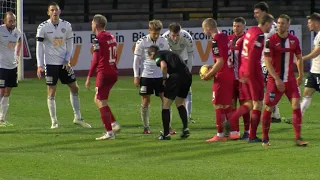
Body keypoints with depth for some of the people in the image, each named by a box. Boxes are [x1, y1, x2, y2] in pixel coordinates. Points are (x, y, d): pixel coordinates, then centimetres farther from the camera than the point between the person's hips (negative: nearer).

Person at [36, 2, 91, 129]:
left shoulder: (66, 26, 2)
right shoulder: (43, 27, -7)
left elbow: (70, 44, 8)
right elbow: (39, 47, -7)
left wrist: (67, 60, -4)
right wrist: (40, 65, -15)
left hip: (64, 63, 4)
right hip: (50, 63, -4)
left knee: (74, 88, 4)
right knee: (51, 92, -1)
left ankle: (77, 118, 14)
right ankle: (54, 121, 6)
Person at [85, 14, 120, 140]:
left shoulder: (99, 39, -13)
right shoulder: (111, 37, 12)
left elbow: (95, 60, -17)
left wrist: (89, 77, -14)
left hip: (104, 73, -8)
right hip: (113, 73, 8)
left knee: (102, 103, -2)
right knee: (98, 100, 19)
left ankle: (109, 133, -3)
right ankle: (114, 124, 12)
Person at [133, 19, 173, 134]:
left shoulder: (163, 41, 2)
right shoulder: (142, 42, -6)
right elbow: (136, 60, -1)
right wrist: (136, 76, -4)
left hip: (161, 76, 2)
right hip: (146, 76, -2)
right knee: (145, 102, 4)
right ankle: (146, 127, 15)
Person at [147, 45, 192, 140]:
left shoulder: (157, 55, 6)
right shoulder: (168, 53, 30)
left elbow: (164, 66, -14)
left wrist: (164, 79, 1)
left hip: (176, 76, -7)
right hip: (187, 75, 7)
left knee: (166, 105, 5)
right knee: (180, 103, 25)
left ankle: (166, 134, 6)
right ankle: (185, 128, 10)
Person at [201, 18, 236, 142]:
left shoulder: (216, 41, -17)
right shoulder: (224, 37, 11)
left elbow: (220, 62, -20)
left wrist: (209, 75, -10)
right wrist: (212, 71, 18)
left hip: (222, 77, -9)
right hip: (230, 75, 9)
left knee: (219, 106, -1)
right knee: (227, 105, 15)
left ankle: (220, 135, 1)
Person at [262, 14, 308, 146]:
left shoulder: (294, 40, 4)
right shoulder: (271, 41, -9)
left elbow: (299, 57, 18)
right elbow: (267, 62, -12)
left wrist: (300, 75, 16)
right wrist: (277, 79, -17)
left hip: (290, 80, 3)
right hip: (275, 80, -3)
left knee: (296, 105, -8)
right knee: (269, 107, -1)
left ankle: (298, 138, -5)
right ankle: (265, 138, 12)